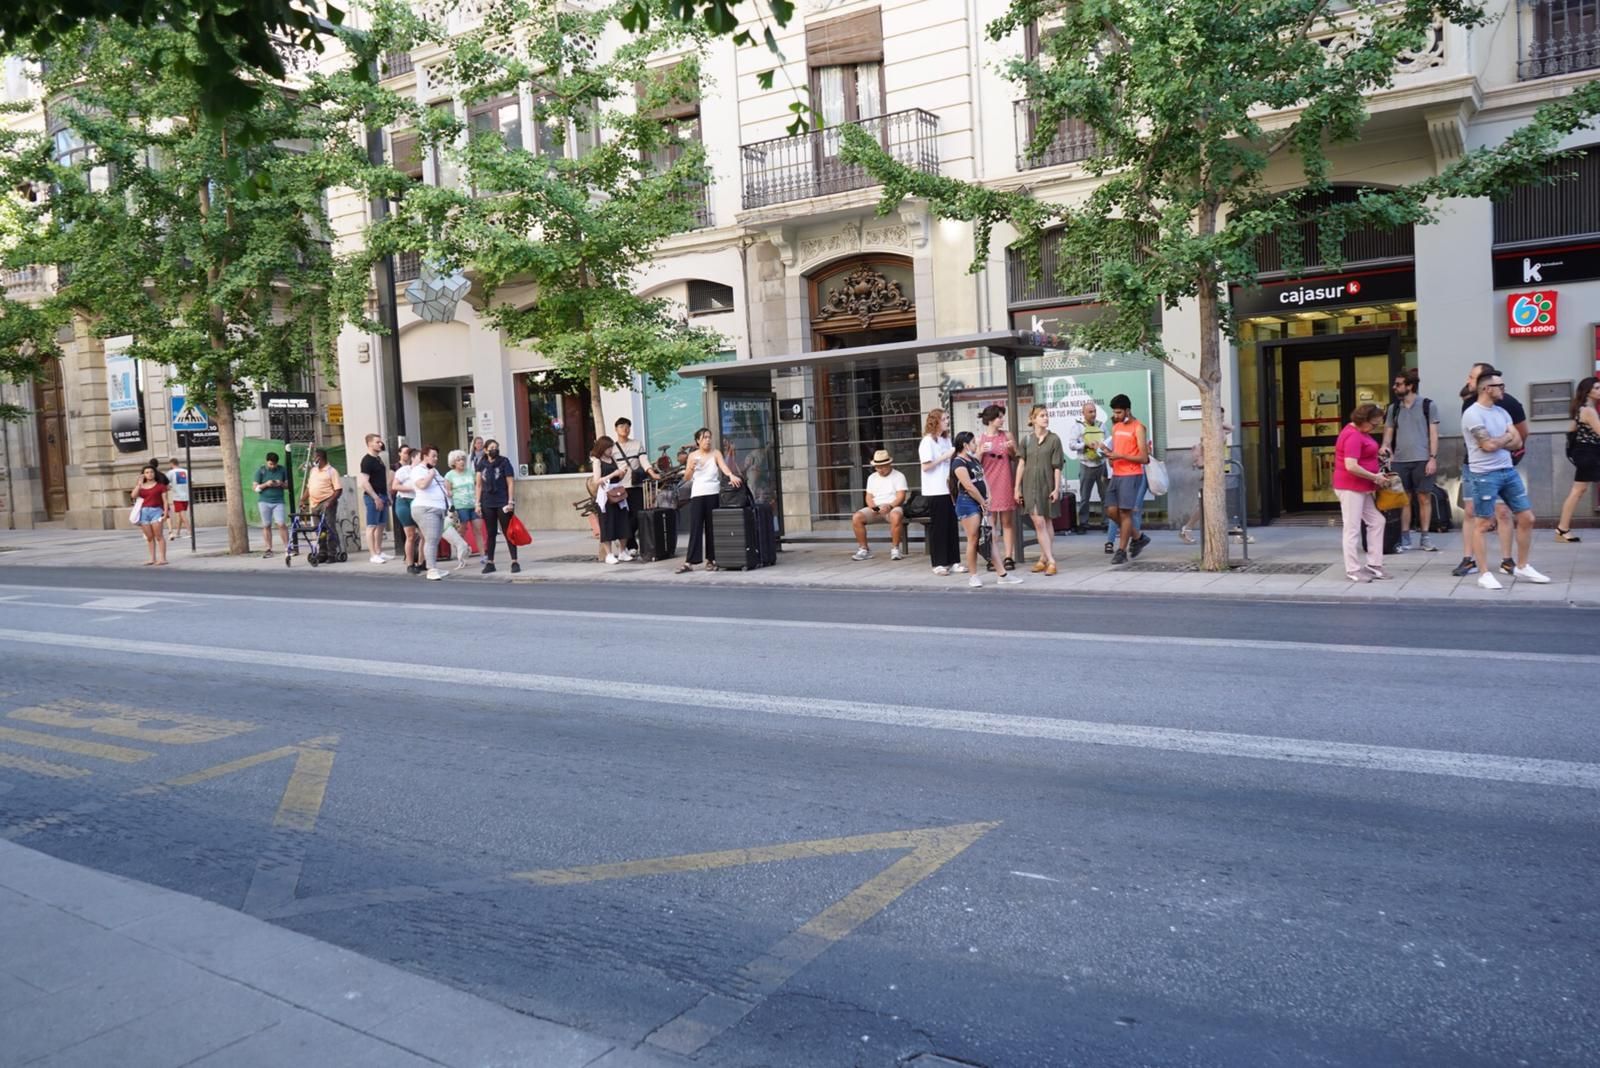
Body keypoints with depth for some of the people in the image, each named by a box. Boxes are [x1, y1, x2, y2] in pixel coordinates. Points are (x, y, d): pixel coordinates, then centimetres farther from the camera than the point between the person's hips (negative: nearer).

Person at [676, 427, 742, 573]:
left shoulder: (716, 454, 6)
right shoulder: (692, 456, 10)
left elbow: (724, 466, -13)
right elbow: (686, 478, 9)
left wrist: (731, 475, -34)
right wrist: (691, 468, -12)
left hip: (713, 494, -1)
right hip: (697, 495, 1)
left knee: (712, 527, 1)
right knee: (695, 528, -4)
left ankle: (711, 559, 9)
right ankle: (689, 561, -7)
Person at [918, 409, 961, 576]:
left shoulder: (946, 439, 14)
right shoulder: (927, 441, -6)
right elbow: (926, 466, -13)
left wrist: (954, 457, 1)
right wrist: (944, 457, -13)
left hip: (949, 488, 7)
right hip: (935, 491, -7)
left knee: (951, 525, 8)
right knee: (938, 527, -1)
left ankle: (953, 561, 14)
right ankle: (939, 564, 5)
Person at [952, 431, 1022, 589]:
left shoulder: (974, 460, 17)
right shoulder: (959, 463, -11)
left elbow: (983, 479, 15)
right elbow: (969, 487, -17)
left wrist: (987, 499, 1)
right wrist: (983, 502, -9)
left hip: (982, 504, 9)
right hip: (968, 503, -9)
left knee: (991, 538, 5)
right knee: (973, 540, -4)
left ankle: (1003, 574, 4)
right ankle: (973, 576, 7)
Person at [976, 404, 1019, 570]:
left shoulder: (1007, 435, 5)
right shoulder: (980, 440, 2)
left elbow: (1016, 459, 10)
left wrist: (1011, 450, -10)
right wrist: (980, 452, -15)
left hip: (1005, 483, 1)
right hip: (988, 483, -1)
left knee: (1007, 522, 2)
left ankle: (1009, 557, 4)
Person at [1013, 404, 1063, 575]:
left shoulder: (1054, 439, -1)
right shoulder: (1027, 439, 4)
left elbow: (1057, 466, -3)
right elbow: (1021, 464, 5)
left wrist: (1057, 488, -8)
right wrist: (1017, 488, 3)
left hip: (1047, 486, -1)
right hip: (1030, 485, 1)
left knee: (1047, 523, 8)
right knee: (1039, 523, -5)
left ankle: (1043, 558, 17)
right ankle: (1050, 560, -5)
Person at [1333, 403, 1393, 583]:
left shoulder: (1360, 432, 12)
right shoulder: (1353, 436, -19)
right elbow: (1351, 466, -28)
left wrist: (1376, 475, 11)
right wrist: (1375, 478, -17)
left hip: (1362, 487, 10)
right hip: (1350, 487, -10)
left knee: (1376, 521, 12)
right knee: (1352, 528, -5)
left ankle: (1374, 565, 17)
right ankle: (1353, 570, 1)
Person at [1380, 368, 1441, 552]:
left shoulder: (1427, 405, 1)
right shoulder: (1394, 408, 11)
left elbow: (1433, 434, -1)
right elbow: (1389, 432, 14)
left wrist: (1433, 458, -8)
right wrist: (1385, 447, -8)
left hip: (1422, 460, -3)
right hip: (1399, 460, 3)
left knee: (1424, 498, 2)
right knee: (1404, 499, 5)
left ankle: (1425, 538, 7)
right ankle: (1405, 538, 9)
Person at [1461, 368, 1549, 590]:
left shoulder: (1502, 412, 13)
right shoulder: (1473, 413, -11)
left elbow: (1517, 442, 8)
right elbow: (1489, 445, -18)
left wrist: (1498, 441, -9)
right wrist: (1507, 437, 0)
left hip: (1509, 471, 8)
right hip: (1485, 475, -8)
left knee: (1527, 518, 9)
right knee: (1483, 524, -2)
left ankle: (1522, 568, 22)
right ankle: (1484, 574, 4)